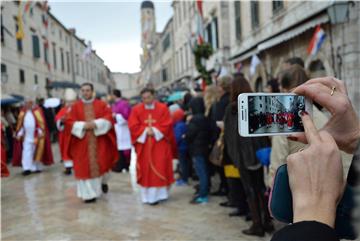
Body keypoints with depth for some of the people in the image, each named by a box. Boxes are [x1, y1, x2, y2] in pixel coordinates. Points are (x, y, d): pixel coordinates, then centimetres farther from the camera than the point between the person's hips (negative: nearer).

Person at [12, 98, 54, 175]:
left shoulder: (37, 110, -3)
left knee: (37, 151, 6)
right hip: (26, 136, 3)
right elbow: (20, 124, 10)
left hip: (36, 135, -3)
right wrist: (19, 133, 4)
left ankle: (37, 167, 18)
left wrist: (40, 132, -15)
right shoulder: (23, 112, 7)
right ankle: (27, 168, -3)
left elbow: (41, 122, -7)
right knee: (26, 151, -4)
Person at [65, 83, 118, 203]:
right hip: (82, 142, 0)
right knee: (85, 166, 0)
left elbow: (109, 118, -5)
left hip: (99, 142, 0)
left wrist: (96, 124, -18)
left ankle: (103, 181, 35)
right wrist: (83, 125, -16)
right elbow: (69, 122, -1)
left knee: (101, 163, 2)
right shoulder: (75, 106, 5)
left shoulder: (101, 104, 5)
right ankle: (89, 194, 9)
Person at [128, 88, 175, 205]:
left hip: (160, 143, -1)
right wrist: (145, 131, -14)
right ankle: (147, 195, 15)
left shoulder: (163, 108, -2)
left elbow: (166, 125, -6)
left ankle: (158, 194, 11)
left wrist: (154, 131, -15)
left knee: (160, 168, -2)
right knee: (145, 170, 4)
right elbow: (133, 126, -4)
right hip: (143, 144, 1)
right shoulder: (136, 110, 1)